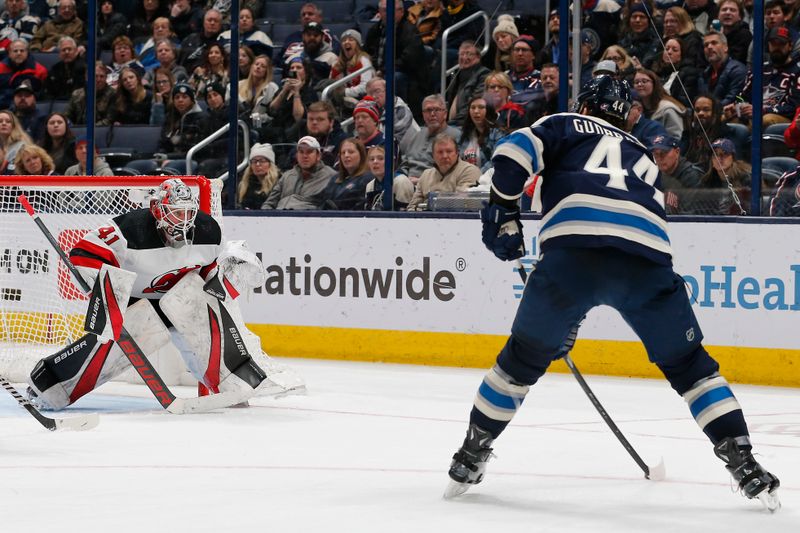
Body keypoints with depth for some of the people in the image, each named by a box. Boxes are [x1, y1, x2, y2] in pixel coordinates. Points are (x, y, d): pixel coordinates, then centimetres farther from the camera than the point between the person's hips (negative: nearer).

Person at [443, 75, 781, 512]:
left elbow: (517, 151, 5)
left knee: (523, 357, 18)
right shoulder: (644, 159, 40)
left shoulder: (566, 127, 27)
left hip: (574, 249, -3)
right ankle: (744, 466, 9)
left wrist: (502, 208, 16)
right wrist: (569, 321, 41)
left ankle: (471, 459, 23)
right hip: (650, 258, 3)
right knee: (688, 363, 19)